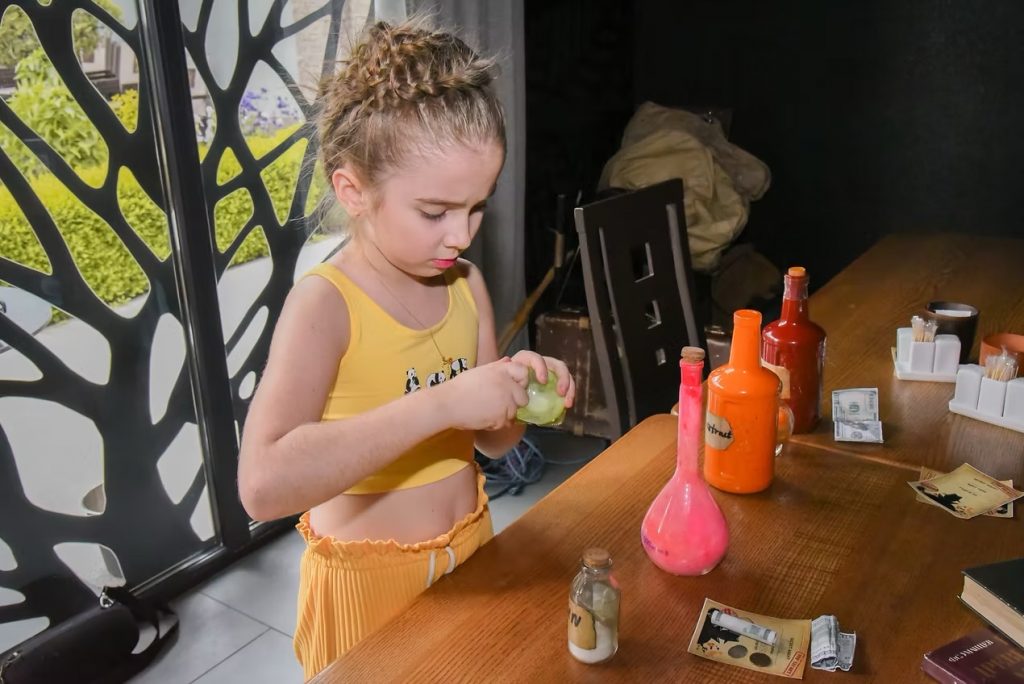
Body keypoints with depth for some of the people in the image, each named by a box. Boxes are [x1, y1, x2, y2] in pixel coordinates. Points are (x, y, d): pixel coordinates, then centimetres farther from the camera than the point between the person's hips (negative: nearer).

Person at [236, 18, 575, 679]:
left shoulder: (466, 283, -3)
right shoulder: (324, 303, -21)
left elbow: (493, 439, 7)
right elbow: (264, 486, -35)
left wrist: (517, 391, -15)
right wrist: (441, 402, -38)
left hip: (470, 552, 6)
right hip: (370, 578, -6)